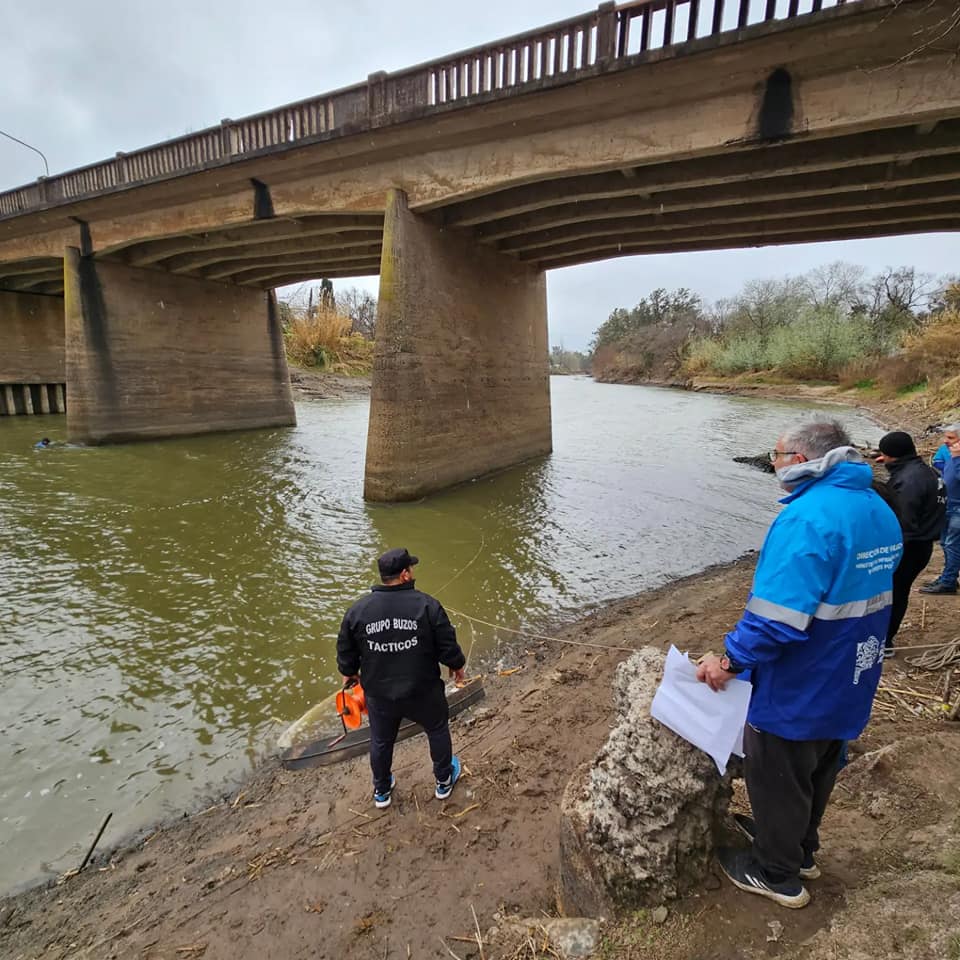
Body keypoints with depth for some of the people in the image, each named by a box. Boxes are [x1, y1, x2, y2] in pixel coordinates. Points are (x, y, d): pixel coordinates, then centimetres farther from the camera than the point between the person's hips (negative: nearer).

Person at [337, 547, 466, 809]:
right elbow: (448, 645, -13)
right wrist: (457, 665, 7)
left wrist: (348, 673, 21)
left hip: (379, 695, 2)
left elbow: (346, 653, 0)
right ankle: (444, 781, 44)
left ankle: (381, 791, 48)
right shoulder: (427, 605, -20)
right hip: (423, 692, -2)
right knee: (438, 731, 25)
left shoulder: (357, 611, -12)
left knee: (381, 741, 26)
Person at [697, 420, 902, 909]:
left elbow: (777, 617, -33)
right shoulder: (879, 511, 1)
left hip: (798, 690, -9)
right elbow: (861, 596, 11)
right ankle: (798, 848, 48)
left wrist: (730, 660, -21)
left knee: (776, 777, 14)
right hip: (848, 684, 9)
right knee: (816, 771, 27)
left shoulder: (808, 517, -29)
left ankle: (776, 874, 35)